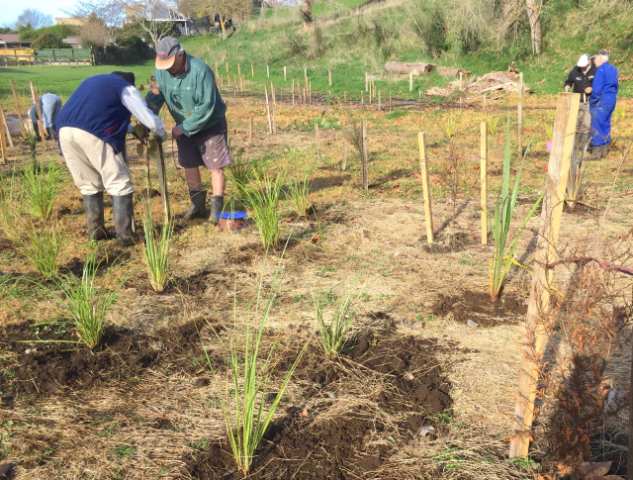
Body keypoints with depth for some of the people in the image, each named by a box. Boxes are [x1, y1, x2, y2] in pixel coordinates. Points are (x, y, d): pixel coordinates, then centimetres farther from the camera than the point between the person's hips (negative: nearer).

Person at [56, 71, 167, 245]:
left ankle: (95, 231, 22)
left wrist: (132, 129, 50)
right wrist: (161, 132, 29)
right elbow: (149, 119, 9)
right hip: (92, 133, -7)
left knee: (89, 185, 18)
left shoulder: (92, 81, 36)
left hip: (65, 130, 7)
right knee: (119, 184, 1)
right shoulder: (126, 88, 15)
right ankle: (125, 235, -1)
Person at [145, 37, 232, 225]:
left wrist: (183, 128, -26)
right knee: (189, 165, 11)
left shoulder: (200, 70, -28)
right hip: (184, 127, 6)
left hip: (210, 125, -6)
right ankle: (198, 206, 24)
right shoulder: (161, 72, -10)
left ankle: (217, 210, 2)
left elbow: (206, 106, -29)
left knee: (215, 166, -4)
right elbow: (153, 99, -8)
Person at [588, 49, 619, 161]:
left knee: (597, 125, -5)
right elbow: (616, 87, 20)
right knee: (606, 124, 14)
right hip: (612, 99, 9)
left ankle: (596, 153, -5)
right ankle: (604, 151, 20)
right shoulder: (613, 69, 15)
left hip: (602, 100, -9)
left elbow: (597, 89, -18)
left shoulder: (601, 70, -13)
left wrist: (592, 103, -10)